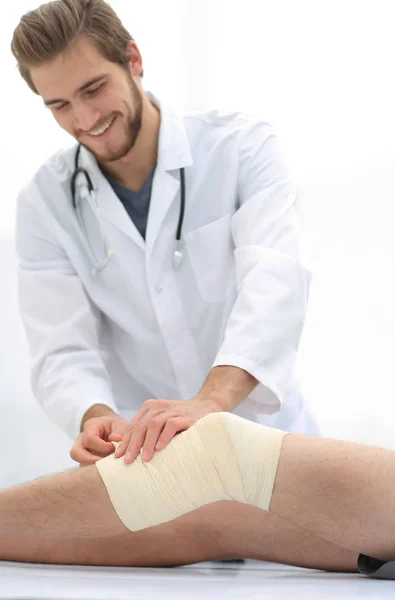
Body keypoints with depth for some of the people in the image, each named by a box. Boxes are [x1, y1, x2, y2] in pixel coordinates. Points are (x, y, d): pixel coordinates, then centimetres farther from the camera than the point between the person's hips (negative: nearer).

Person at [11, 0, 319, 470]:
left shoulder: (239, 146, -6)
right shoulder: (45, 203, 0)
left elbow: (275, 278, -22)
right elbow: (62, 350, -7)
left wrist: (211, 400, -40)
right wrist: (95, 417, -31)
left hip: (263, 431, 0)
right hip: (143, 456, 1)